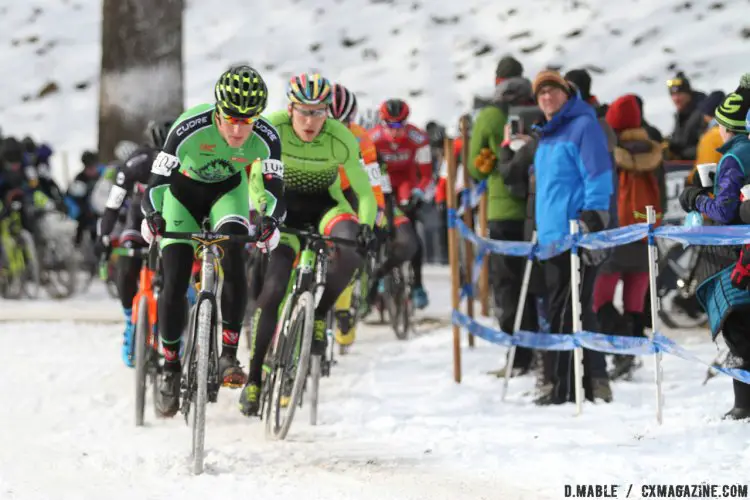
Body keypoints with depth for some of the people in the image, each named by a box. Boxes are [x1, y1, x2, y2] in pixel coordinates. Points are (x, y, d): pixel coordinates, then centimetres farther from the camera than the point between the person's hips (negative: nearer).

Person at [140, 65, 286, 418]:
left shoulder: (265, 137, -29)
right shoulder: (190, 128, -36)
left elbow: (274, 190, -31)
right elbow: (156, 182, -37)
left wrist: (270, 220, -53)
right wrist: (152, 215, -57)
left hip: (228, 192, 1)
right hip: (182, 193, -1)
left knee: (234, 261, -25)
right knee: (174, 284, -9)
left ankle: (229, 355, -15)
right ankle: (170, 369, 8)